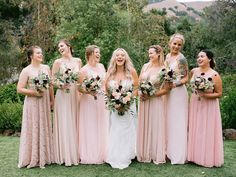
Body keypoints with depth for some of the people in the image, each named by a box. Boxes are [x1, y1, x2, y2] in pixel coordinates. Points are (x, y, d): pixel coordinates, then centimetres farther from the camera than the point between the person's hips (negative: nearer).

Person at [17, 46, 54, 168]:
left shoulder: (46, 68, 9)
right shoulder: (26, 71, -5)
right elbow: (19, 89, -8)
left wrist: (52, 99, 7)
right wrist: (34, 92, -17)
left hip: (45, 103, 4)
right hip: (32, 103, -4)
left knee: (44, 128, 9)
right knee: (33, 129, 0)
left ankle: (44, 157, 20)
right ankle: (32, 158, 12)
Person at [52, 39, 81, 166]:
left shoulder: (78, 61, 8)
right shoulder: (58, 62, 0)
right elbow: (53, 80, -1)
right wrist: (61, 85, -19)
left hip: (75, 95, 3)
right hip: (63, 96, -2)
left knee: (75, 123, 7)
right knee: (64, 124, -1)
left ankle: (76, 154, 17)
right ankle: (65, 155, 9)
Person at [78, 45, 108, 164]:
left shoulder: (101, 66, 9)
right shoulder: (84, 70, -10)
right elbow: (79, 87, -10)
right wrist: (88, 92, -27)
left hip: (101, 101, 6)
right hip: (89, 101, -6)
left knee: (101, 127, 11)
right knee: (90, 128, 1)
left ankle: (100, 154, 24)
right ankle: (89, 156, 13)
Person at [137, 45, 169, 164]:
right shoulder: (145, 66, 5)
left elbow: (165, 90, -10)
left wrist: (151, 95, -17)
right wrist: (140, 93, -7)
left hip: (156, 101, -4)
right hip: (144, 100, 5)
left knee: (156, 127, 2)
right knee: (144, 127, 9)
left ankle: (157, 155, 16)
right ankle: (144, 154, 21)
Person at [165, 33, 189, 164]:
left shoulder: (181, 58, -12)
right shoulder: (168, 56, 10)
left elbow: (186, 78, -10)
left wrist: (176, 84, -24)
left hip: (178, 92, -7)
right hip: (168, 92, 7)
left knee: (177, 122, -1)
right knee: (169, 121, 13)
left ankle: (178, 155, 11)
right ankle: (170, 150, 26)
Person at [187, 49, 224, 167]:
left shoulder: (214, 75, -14)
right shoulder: (194, 71, 0)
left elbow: (219, 94, -10)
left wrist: (206, 95, -22)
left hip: (209, 107, -5)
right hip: (195, 105, 5)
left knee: (207, 132, 2)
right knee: (195, 130, 11)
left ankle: (209, 159, 17)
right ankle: (196, 155, 25)